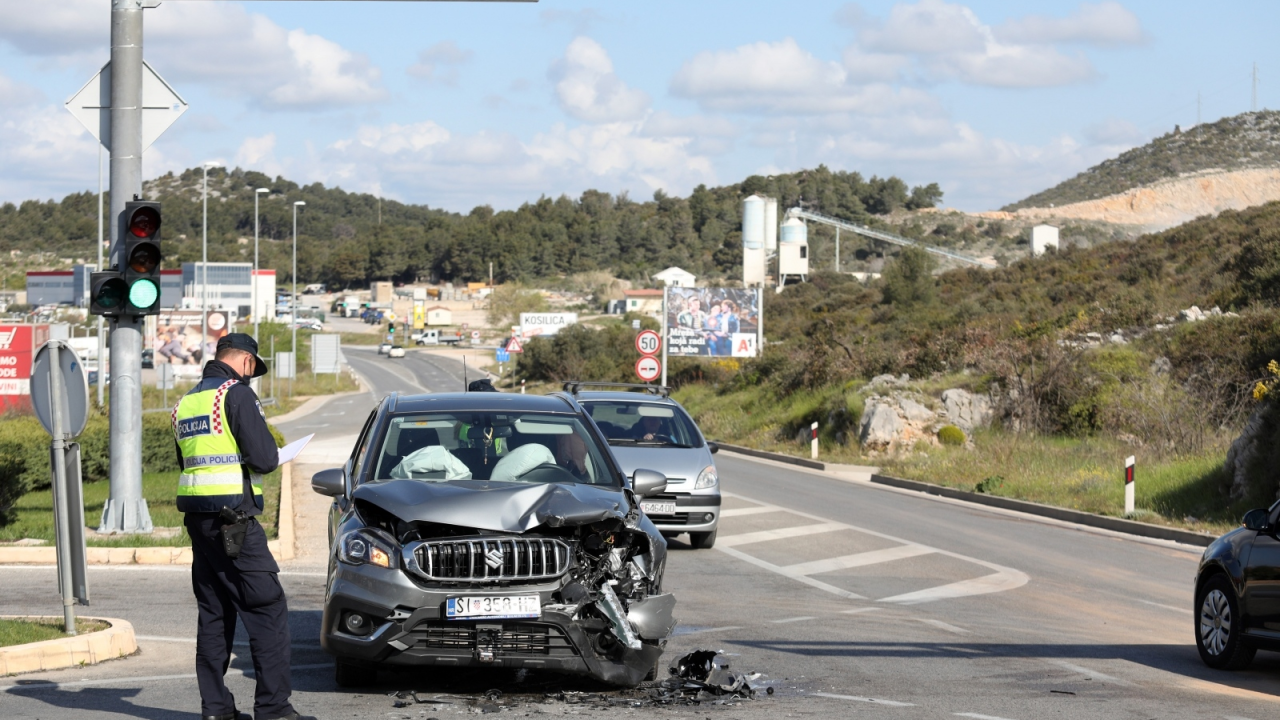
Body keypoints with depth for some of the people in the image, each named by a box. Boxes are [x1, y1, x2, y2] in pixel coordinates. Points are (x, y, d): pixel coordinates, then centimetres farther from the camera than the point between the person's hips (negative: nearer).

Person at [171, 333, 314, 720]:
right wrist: (265, 454, 6)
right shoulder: (237, 394, -10)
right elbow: (264, 458, -17)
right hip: (234, 520, -8)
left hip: (197, 519, 8)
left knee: (213, 613, 11)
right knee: (267, 609, -5)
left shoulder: (186, 402, 16)